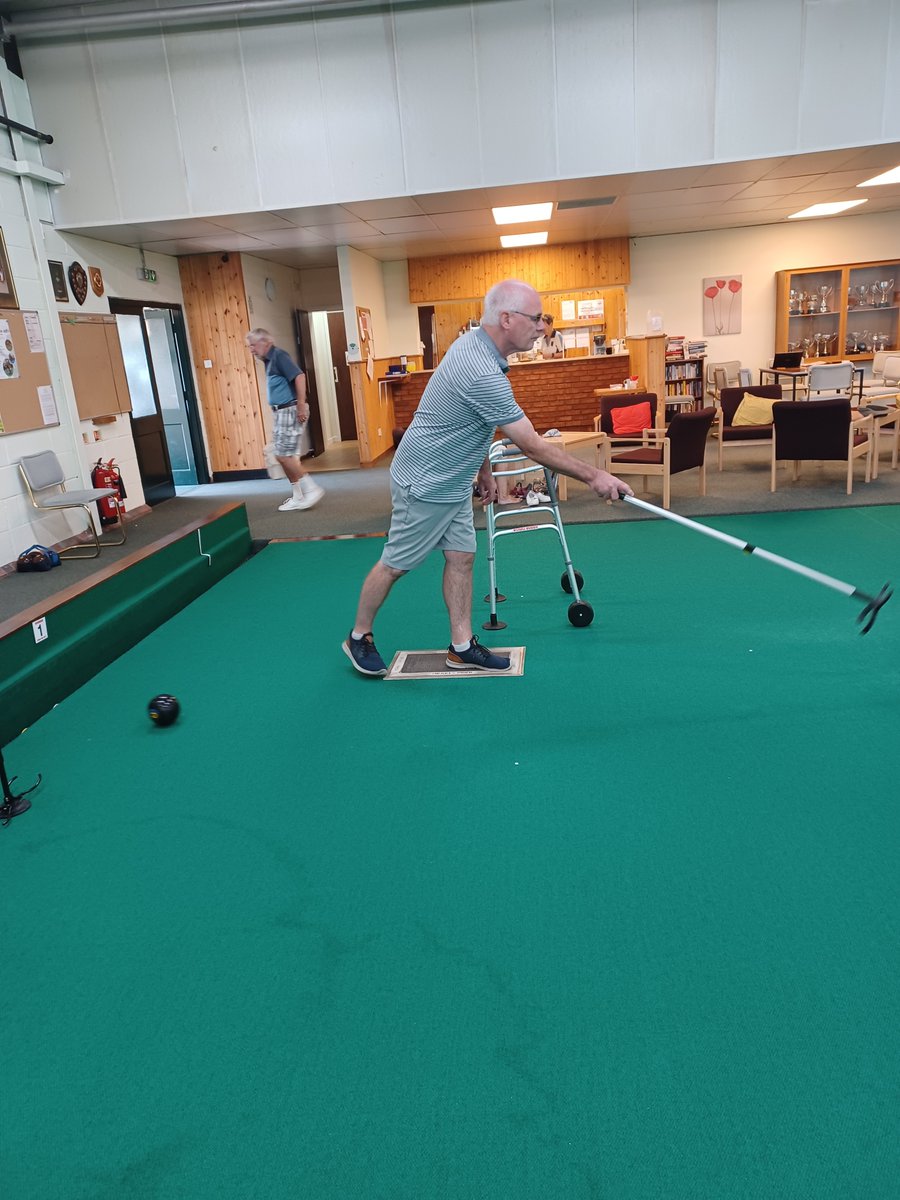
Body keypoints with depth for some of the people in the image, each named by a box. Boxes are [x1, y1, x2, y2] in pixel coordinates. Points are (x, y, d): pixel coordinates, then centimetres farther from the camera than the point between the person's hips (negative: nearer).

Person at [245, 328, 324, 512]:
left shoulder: (279, 356, -12)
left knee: (283, 455, -11)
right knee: (285, 455, 10)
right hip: (281, 412, 10)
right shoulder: (270, 360, 16)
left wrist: (302, 406, -26)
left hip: (290, 411, -10)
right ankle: (298, 497, 16)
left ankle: (312, 489, -4)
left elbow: (299, 376, -23)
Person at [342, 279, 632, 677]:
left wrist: (484, 471, 17)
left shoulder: (475, 343, 0)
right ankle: (359, 636, 24)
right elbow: (533, 447, -27)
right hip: (424, 486, -9)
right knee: (395, 565, 5)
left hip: (454, 483, 9)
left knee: (461, 557, 8)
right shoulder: (483, 373, -31)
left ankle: (461, 646, 17)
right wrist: (593, 476, -18)